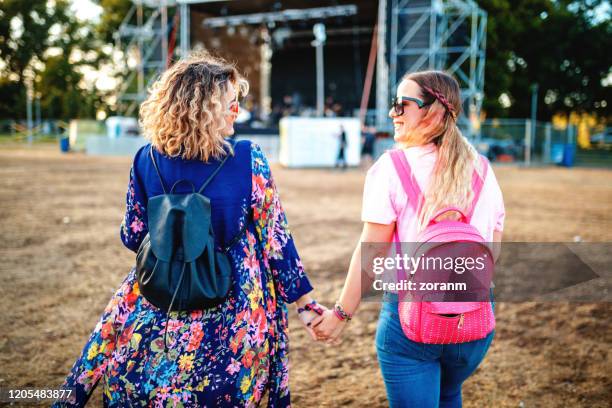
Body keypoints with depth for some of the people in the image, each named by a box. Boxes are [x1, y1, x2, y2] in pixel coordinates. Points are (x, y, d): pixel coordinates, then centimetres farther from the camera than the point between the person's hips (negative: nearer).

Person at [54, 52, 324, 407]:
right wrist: (305, 302, 0)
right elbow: (275, 237, -9)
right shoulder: (248, 159, -15)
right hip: (232, 318, -2)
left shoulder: (147, 159, -8)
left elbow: (134, 237, 1)